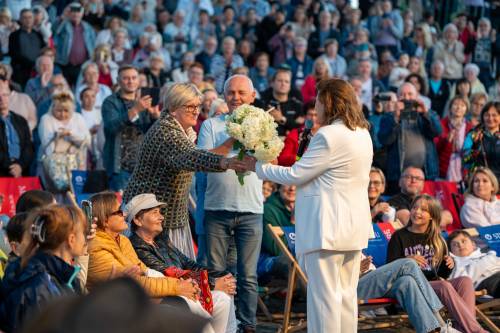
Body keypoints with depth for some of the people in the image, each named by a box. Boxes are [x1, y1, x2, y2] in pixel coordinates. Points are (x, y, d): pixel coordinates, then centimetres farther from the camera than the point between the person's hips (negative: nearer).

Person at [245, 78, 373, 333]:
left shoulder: (328, 136, -17)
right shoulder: (363, 134, 11)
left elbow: (295, 175, -13)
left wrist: (258, 167, -2)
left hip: (327, 227, -9)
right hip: (354, 227, 9)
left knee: (324, 294, -4)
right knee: (346, 294, 13)